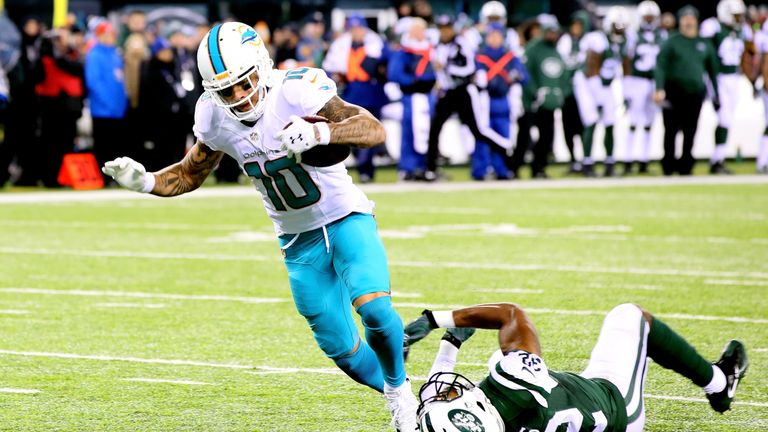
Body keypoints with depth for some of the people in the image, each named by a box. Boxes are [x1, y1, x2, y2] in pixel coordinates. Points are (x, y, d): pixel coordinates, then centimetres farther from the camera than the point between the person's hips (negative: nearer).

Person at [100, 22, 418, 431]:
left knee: (373, 308, -27)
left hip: (344, 217, -4)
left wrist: (320, 132, -51)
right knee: (342, 350, 5)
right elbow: (191, 175, 6)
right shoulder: (215, 118, -11)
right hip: (299, 241, 4)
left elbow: (374, 129, -34)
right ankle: (395, 396, 34)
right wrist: (144, 181, -13)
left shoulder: (295, 91, -26)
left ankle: (398, 384, 2)